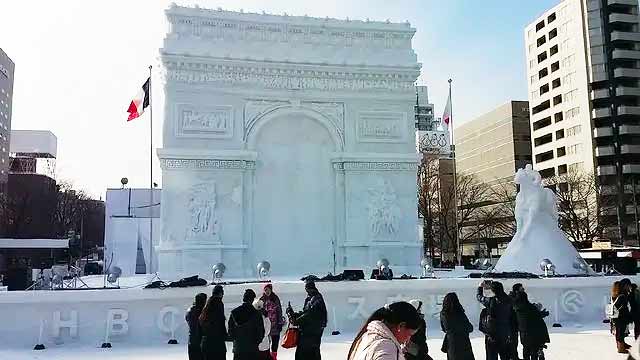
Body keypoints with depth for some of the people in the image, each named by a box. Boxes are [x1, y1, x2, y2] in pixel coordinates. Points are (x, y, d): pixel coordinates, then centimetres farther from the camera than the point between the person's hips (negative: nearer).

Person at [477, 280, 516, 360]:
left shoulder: (491, 301, -14)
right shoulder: (508, 301, -2)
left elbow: (478, 296, 3)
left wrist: (480, 287, 17)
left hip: (492, 335, -5)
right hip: (506, 335, 5)